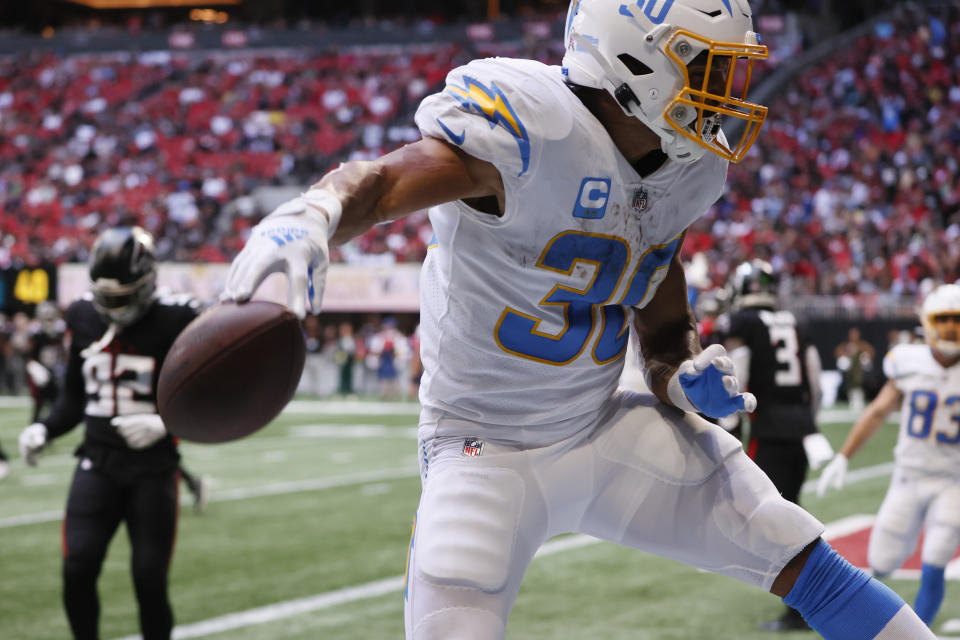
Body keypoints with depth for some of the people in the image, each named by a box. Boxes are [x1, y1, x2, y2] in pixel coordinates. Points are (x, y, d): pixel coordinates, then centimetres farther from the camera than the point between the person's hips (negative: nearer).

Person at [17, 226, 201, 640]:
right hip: (97, 462, 3)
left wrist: (165, 423, -22)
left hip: (153, 468, -3)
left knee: (150, 581, -3)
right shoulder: (83, 319, 6)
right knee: (77, 570, -10)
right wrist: (45, 429, 1)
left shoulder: (174, 322, -9)